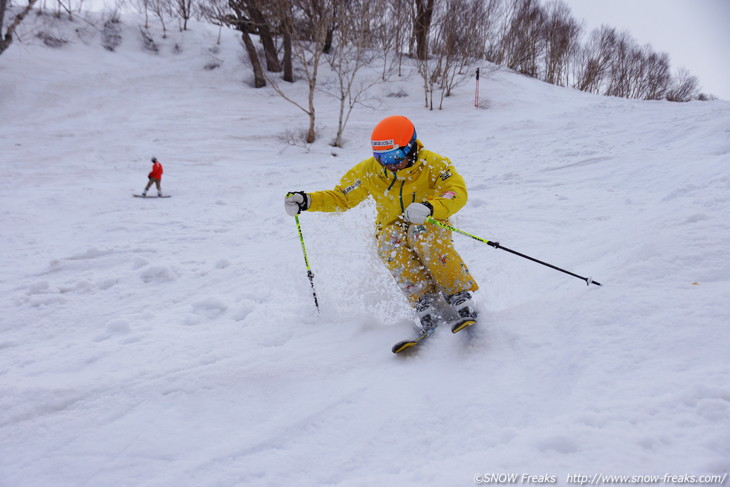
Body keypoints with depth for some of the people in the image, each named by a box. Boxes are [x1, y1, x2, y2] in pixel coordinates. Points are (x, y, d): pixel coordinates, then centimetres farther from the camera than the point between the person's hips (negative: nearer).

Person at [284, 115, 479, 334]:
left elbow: (458, 192, -26)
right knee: (390, 242, -34)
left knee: (422, 235, -37)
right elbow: (341, 197, 3)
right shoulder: (369, 171, -7)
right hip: (392, 228, 2)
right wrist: (307, 201, -14)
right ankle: (425, 305, -31)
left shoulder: (433, 164, -14)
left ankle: (461, 299, -31)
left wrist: (429, 208, -47)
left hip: (429, 226, -2)